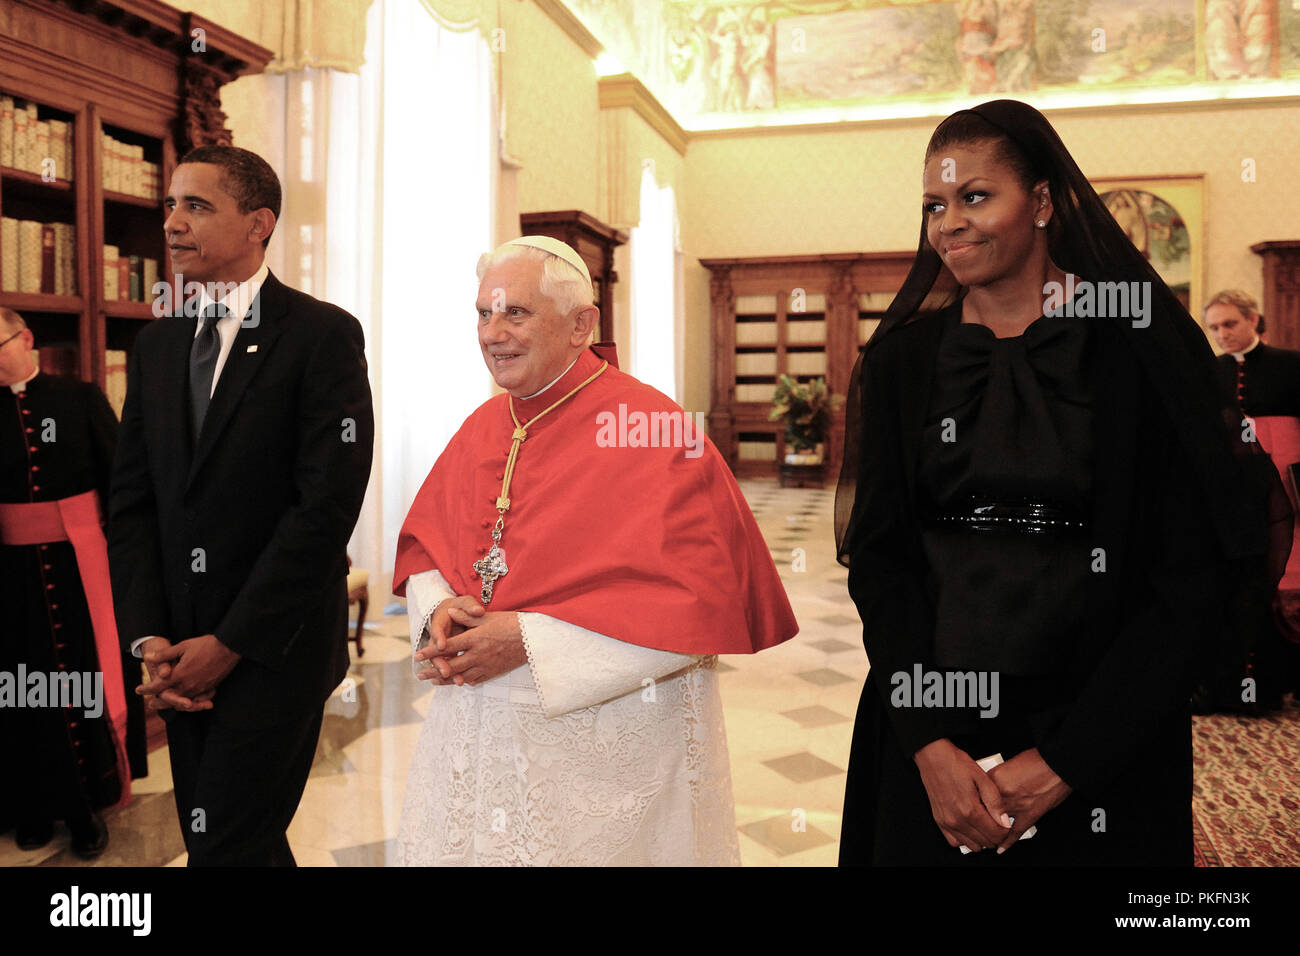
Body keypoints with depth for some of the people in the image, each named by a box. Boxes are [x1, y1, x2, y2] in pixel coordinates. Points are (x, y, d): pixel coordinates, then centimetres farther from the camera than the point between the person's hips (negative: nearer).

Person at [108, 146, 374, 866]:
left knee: (227, 844, -4)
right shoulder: (155, 346, 10)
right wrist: (149, 638, -3)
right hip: (184, 651, 6)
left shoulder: (324, 334, -9)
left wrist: (230, 642, -14)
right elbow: (131, 502, 9)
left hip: (274, 646, -6)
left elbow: (327, 504, -16)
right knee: (245, 839, 16)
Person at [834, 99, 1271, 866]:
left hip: (1105, 743, -2)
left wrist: (1063, 762, -14)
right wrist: (931, 746, -12)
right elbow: (877, 553, -2)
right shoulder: (904, 358, 1)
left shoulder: (1140, 347, -6)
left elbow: (1191, 579, -8)